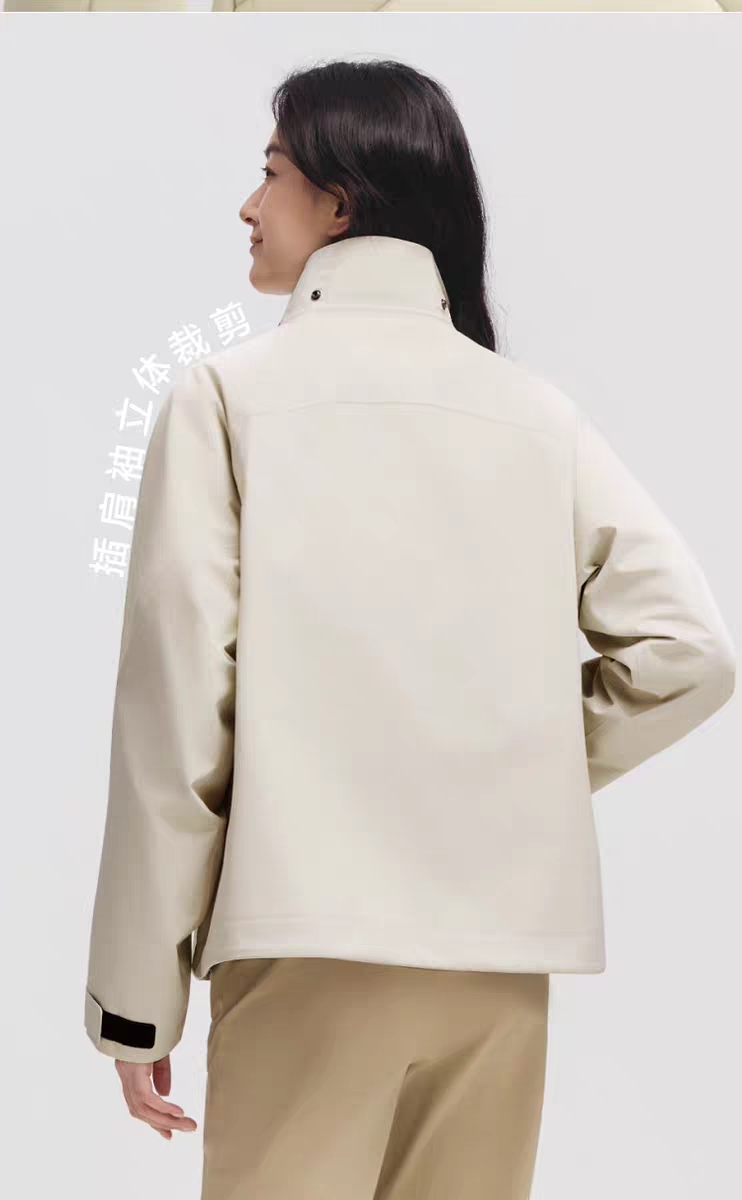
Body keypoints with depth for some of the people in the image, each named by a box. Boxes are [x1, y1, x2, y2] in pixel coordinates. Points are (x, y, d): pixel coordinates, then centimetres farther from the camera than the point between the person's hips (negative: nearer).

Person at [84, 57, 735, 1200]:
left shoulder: (231, 391, -3)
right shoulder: (535, 408, 7)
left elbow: (179, 694, -7)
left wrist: (139, 994, -1)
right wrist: (531, 772, 12)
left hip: (312, 932, -4)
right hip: (503, 941, 4)